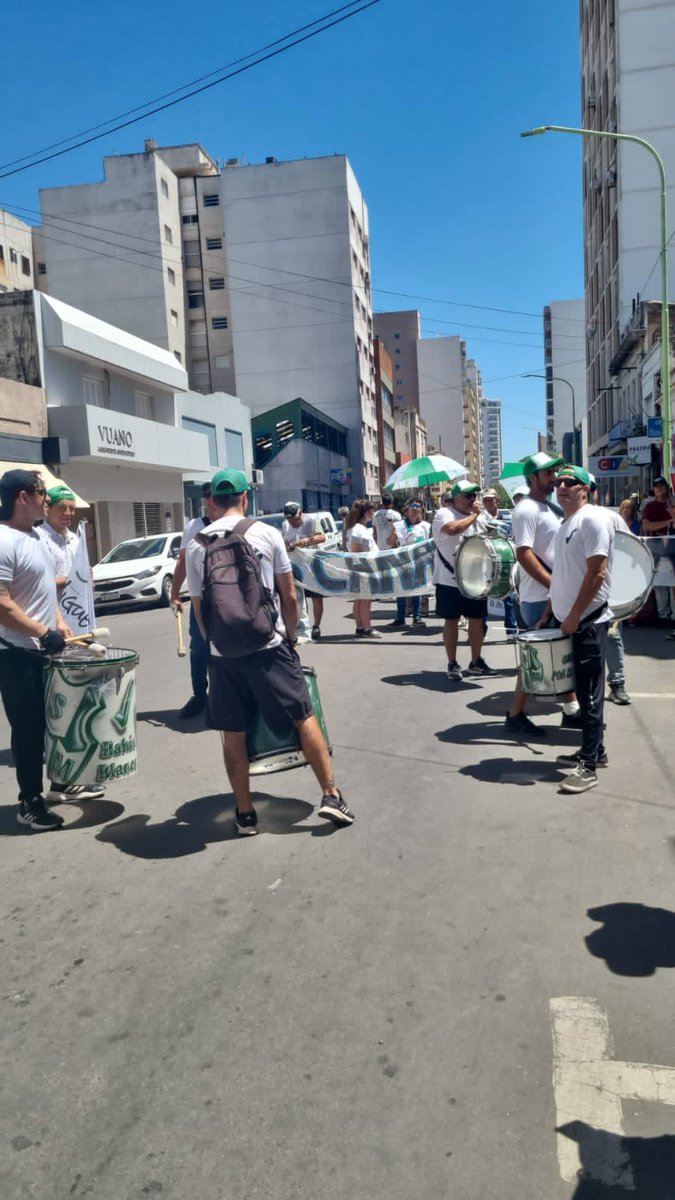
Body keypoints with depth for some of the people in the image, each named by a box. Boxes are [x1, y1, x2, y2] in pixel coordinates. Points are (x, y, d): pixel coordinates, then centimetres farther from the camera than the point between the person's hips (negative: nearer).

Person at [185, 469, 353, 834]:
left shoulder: (195, 546, 3)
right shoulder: (267, 534, -1)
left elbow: (198, 608, 6)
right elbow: (289, 597, 1)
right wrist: (291, 636, 14)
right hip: (268, 646, -1)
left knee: (233, 733, 9)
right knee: (304, 717, 9)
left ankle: (244, 813, 17)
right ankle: (330, 795, 9)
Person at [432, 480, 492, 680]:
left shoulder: (480, 516, 11)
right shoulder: (444, 513, -10)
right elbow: (452, 529, -32)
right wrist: (474, 515, -19)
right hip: (450, 580, -6)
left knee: (477, 619, 10)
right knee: (451, 620, 3)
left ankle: (476, 662, 23)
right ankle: (452, 664, 12)